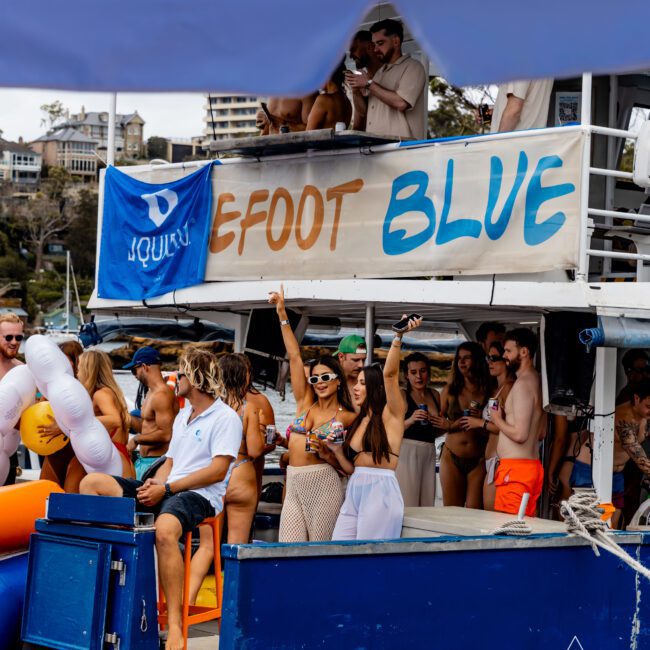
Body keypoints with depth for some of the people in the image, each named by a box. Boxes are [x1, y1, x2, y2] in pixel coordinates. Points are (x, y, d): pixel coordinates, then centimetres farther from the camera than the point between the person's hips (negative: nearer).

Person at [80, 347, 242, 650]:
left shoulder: (225, 418, -5)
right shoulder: (182, 415, 23)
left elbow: (217, 471, -14)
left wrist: (166, 488, -17)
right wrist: (155, 483, -1)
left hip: (200, 496, -9)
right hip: (167, 490, 9)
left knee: (165, 529, -42)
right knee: (92, 483, -3)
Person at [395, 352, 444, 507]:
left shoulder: (434, 395, 16)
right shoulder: (402, 396, -1)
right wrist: (410, 420, -23)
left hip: (429, 453, 6)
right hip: (407, 453, -6)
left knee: (427, 505, 2)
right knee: (407, 507, -10)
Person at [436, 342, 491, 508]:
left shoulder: (488, 391, 2)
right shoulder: (450, 390, 8)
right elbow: (438, 422, 8)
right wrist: (454, 425, -9)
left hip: (477, 460, -1)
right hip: (452, 458, 2)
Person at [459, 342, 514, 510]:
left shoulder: (508, 388, -9)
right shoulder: (496, 389, 21)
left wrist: (481, 423, -8)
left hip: (499, 457, -9)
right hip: (491, 460, 9)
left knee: (491, 514, -10)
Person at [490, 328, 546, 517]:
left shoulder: (523, 384, -14)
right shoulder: (538, 381, 16)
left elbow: (520, 434, -20)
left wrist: (498, 420, -4)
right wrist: (507, 418, 18)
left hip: (515, 468, -10)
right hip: (533, 465, 10)